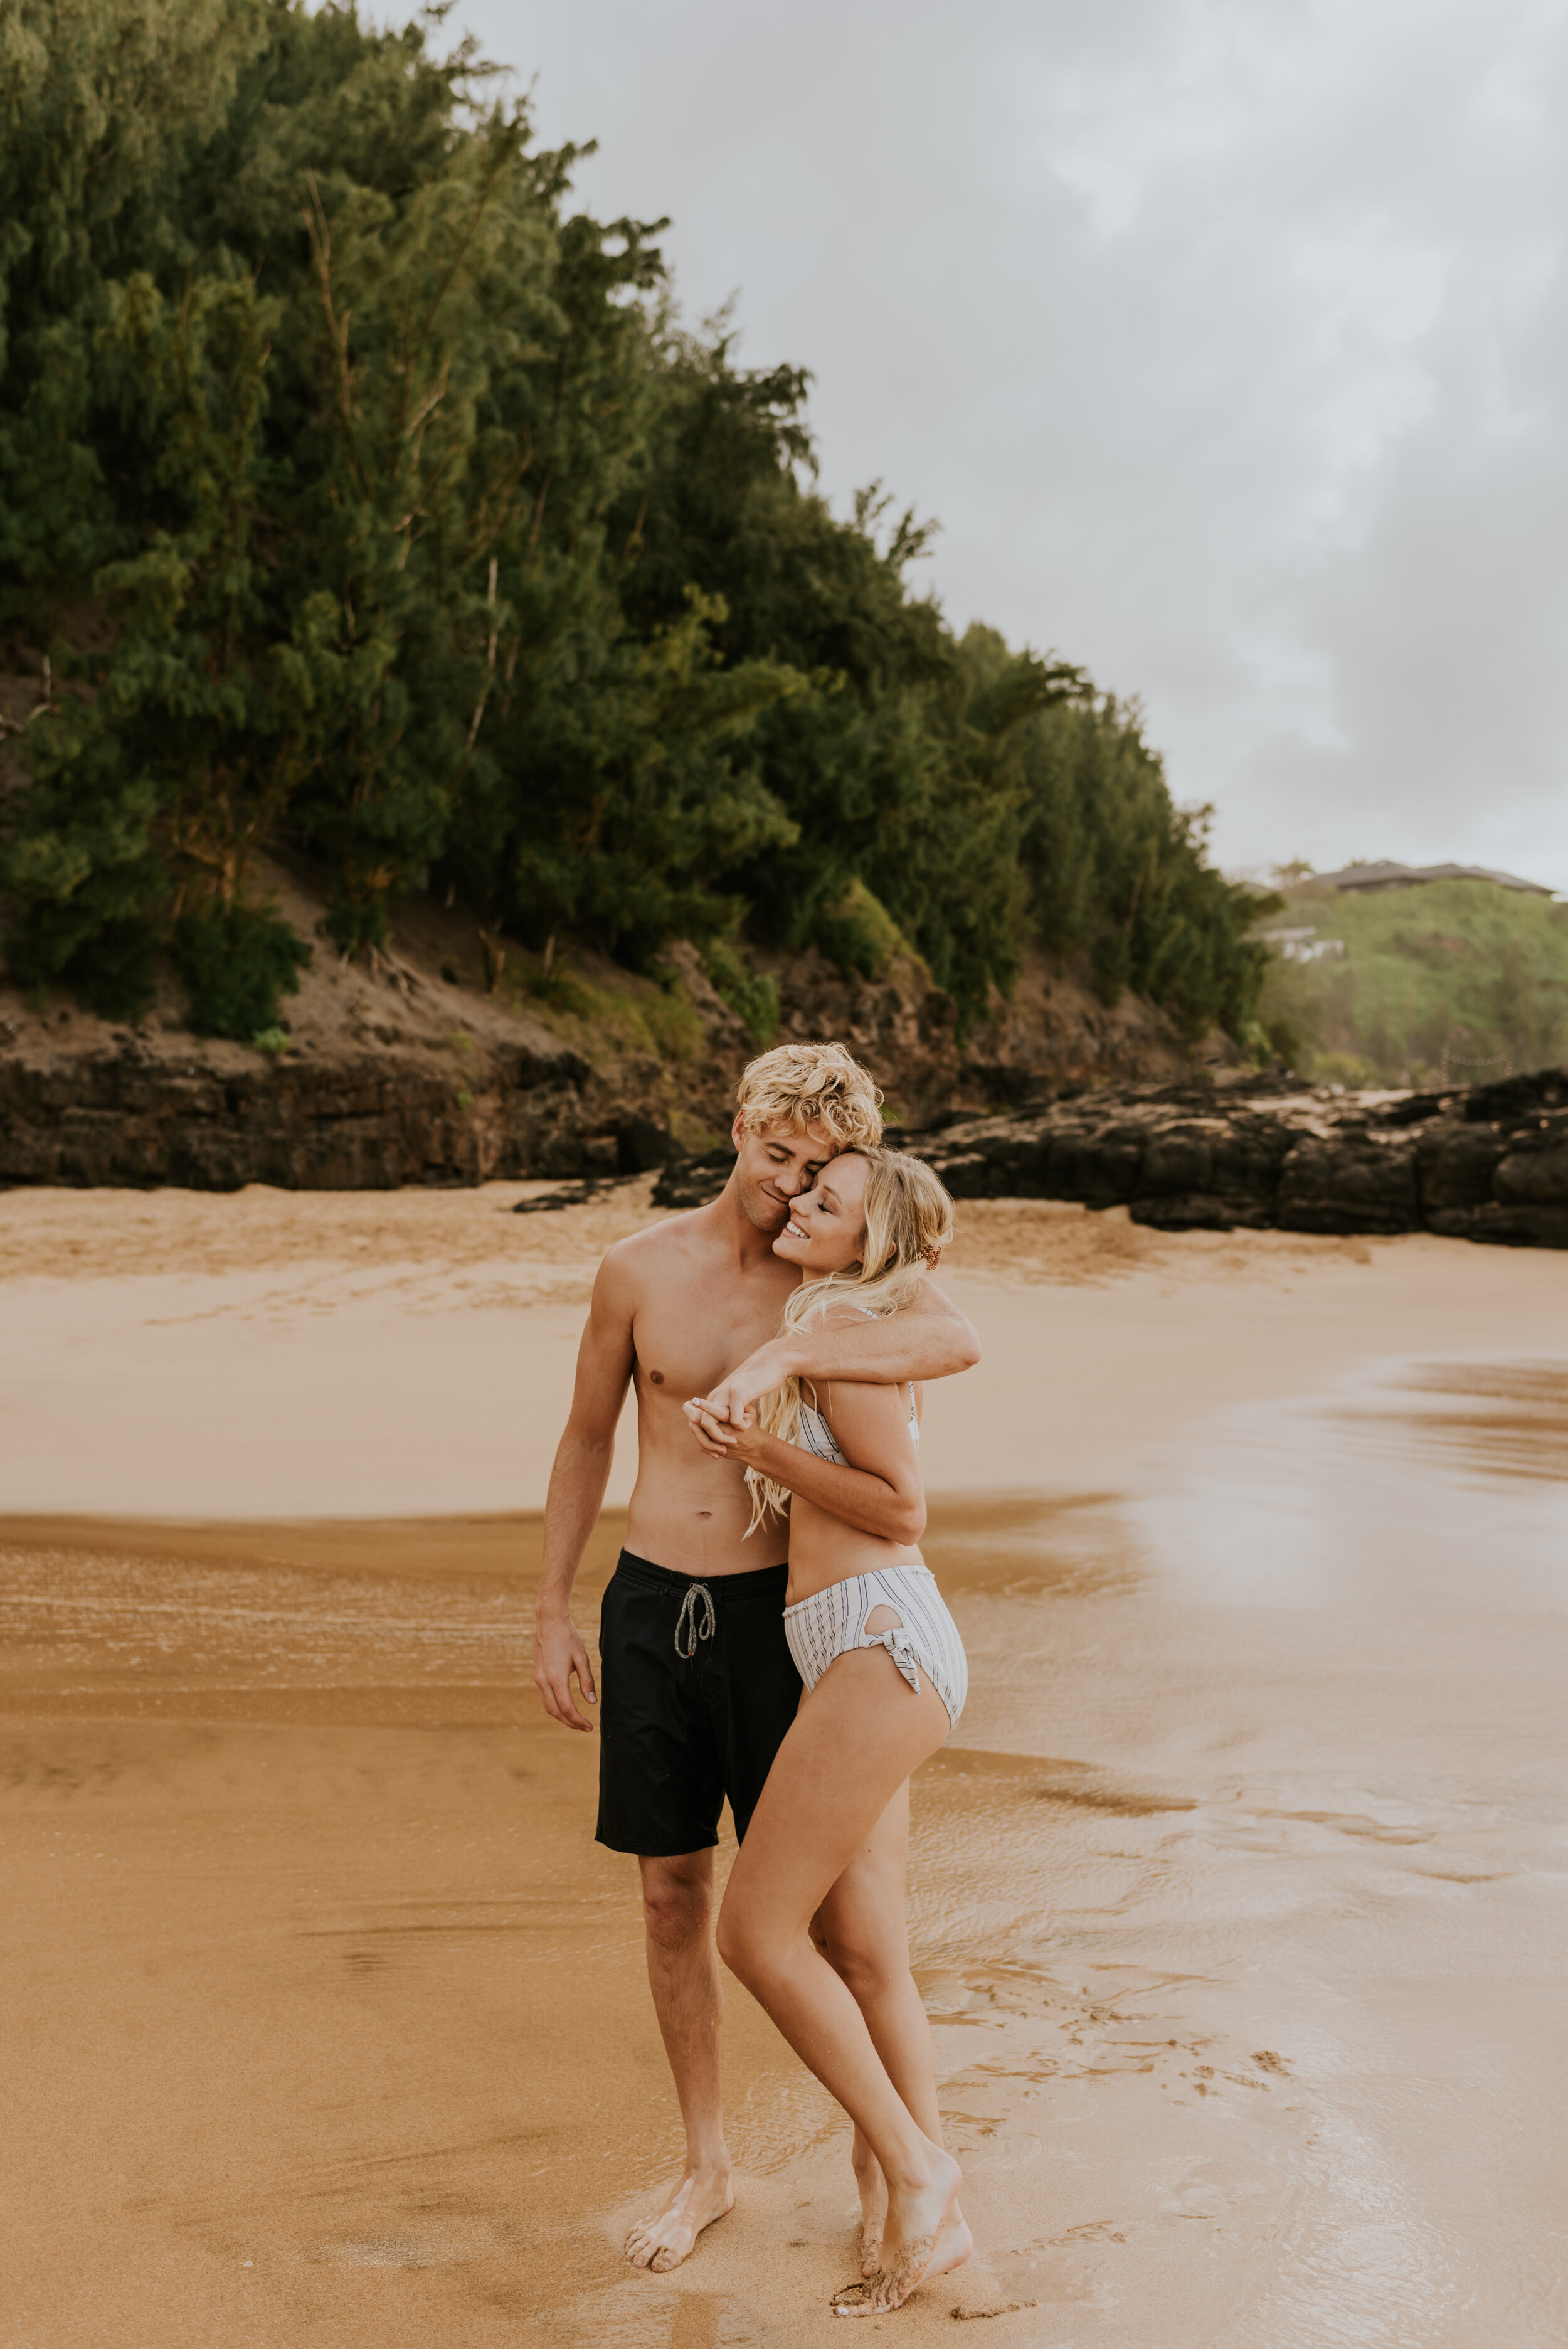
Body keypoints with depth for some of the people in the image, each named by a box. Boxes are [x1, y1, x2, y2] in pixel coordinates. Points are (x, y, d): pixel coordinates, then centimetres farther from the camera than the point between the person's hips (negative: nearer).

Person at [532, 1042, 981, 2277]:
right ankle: (708, 2170, 27)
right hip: (651, 1609, 3)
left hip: (776, 1612, -2)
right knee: (672, 1894, 10)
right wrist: (552, 1617, 8)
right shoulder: (641, 1268, -1)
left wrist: (781, 1355, -38)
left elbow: (958, 1341, -28)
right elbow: (586, 1442, 9)